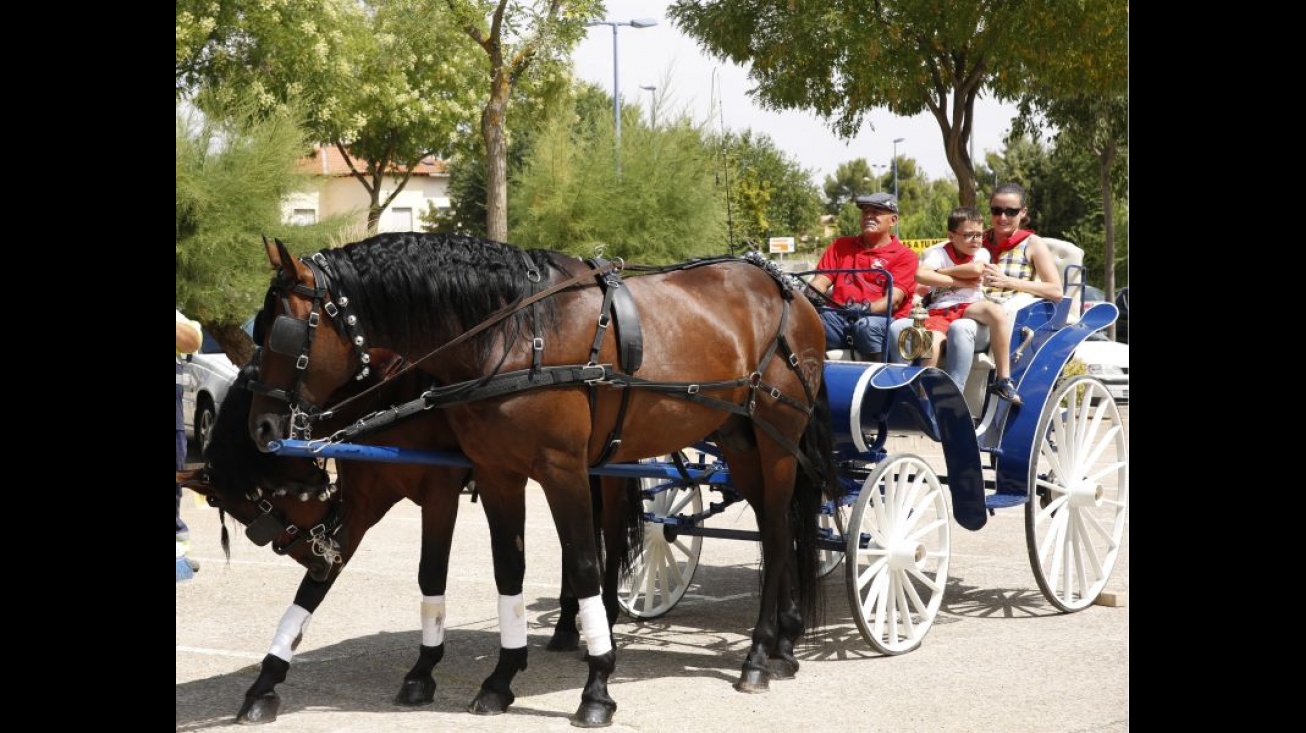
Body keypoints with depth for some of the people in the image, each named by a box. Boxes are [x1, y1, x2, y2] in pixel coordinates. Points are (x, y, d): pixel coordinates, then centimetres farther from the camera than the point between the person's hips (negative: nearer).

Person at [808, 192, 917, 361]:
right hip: (838, 316, 3)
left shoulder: (904, 256, 12)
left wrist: (867, 308, -23)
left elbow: (894, 300, -2)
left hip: (881, 319, -3)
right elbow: (820, 282, 15)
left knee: (868, 326, -39)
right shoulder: (841, 246, 26)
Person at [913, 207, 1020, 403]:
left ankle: (1003, 380, -26)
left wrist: (940, 272, -9)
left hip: (970, 306, 1)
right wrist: (958, 281, -14)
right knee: (930, 348, -32)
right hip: (940, 310, -1)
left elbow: (976, 269, -17)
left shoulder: (981, 253, 8)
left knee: (997, 311, -32)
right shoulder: (939, 253, 2)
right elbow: (920, 275, -19)